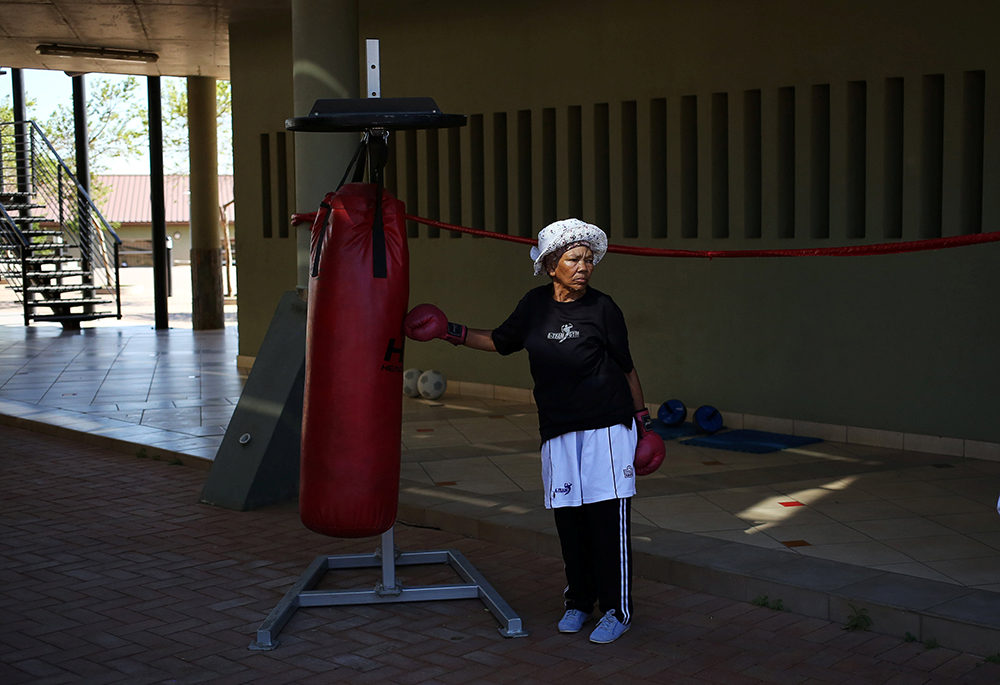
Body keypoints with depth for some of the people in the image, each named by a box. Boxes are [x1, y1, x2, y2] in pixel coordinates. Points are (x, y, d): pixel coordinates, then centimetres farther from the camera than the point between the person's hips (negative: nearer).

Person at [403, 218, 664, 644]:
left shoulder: (602, 309, -5)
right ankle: (578, 601, 24)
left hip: (607, 426, -3)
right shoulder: (536, 305, 5)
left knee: (608, 518, -4)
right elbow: (502, 341, 20)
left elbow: (626, 367, 4)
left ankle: (617, 610, 9)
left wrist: (642, 418, 8)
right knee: (569, 519, 4)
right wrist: (455, 333, 11)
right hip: (558, 430, 3)